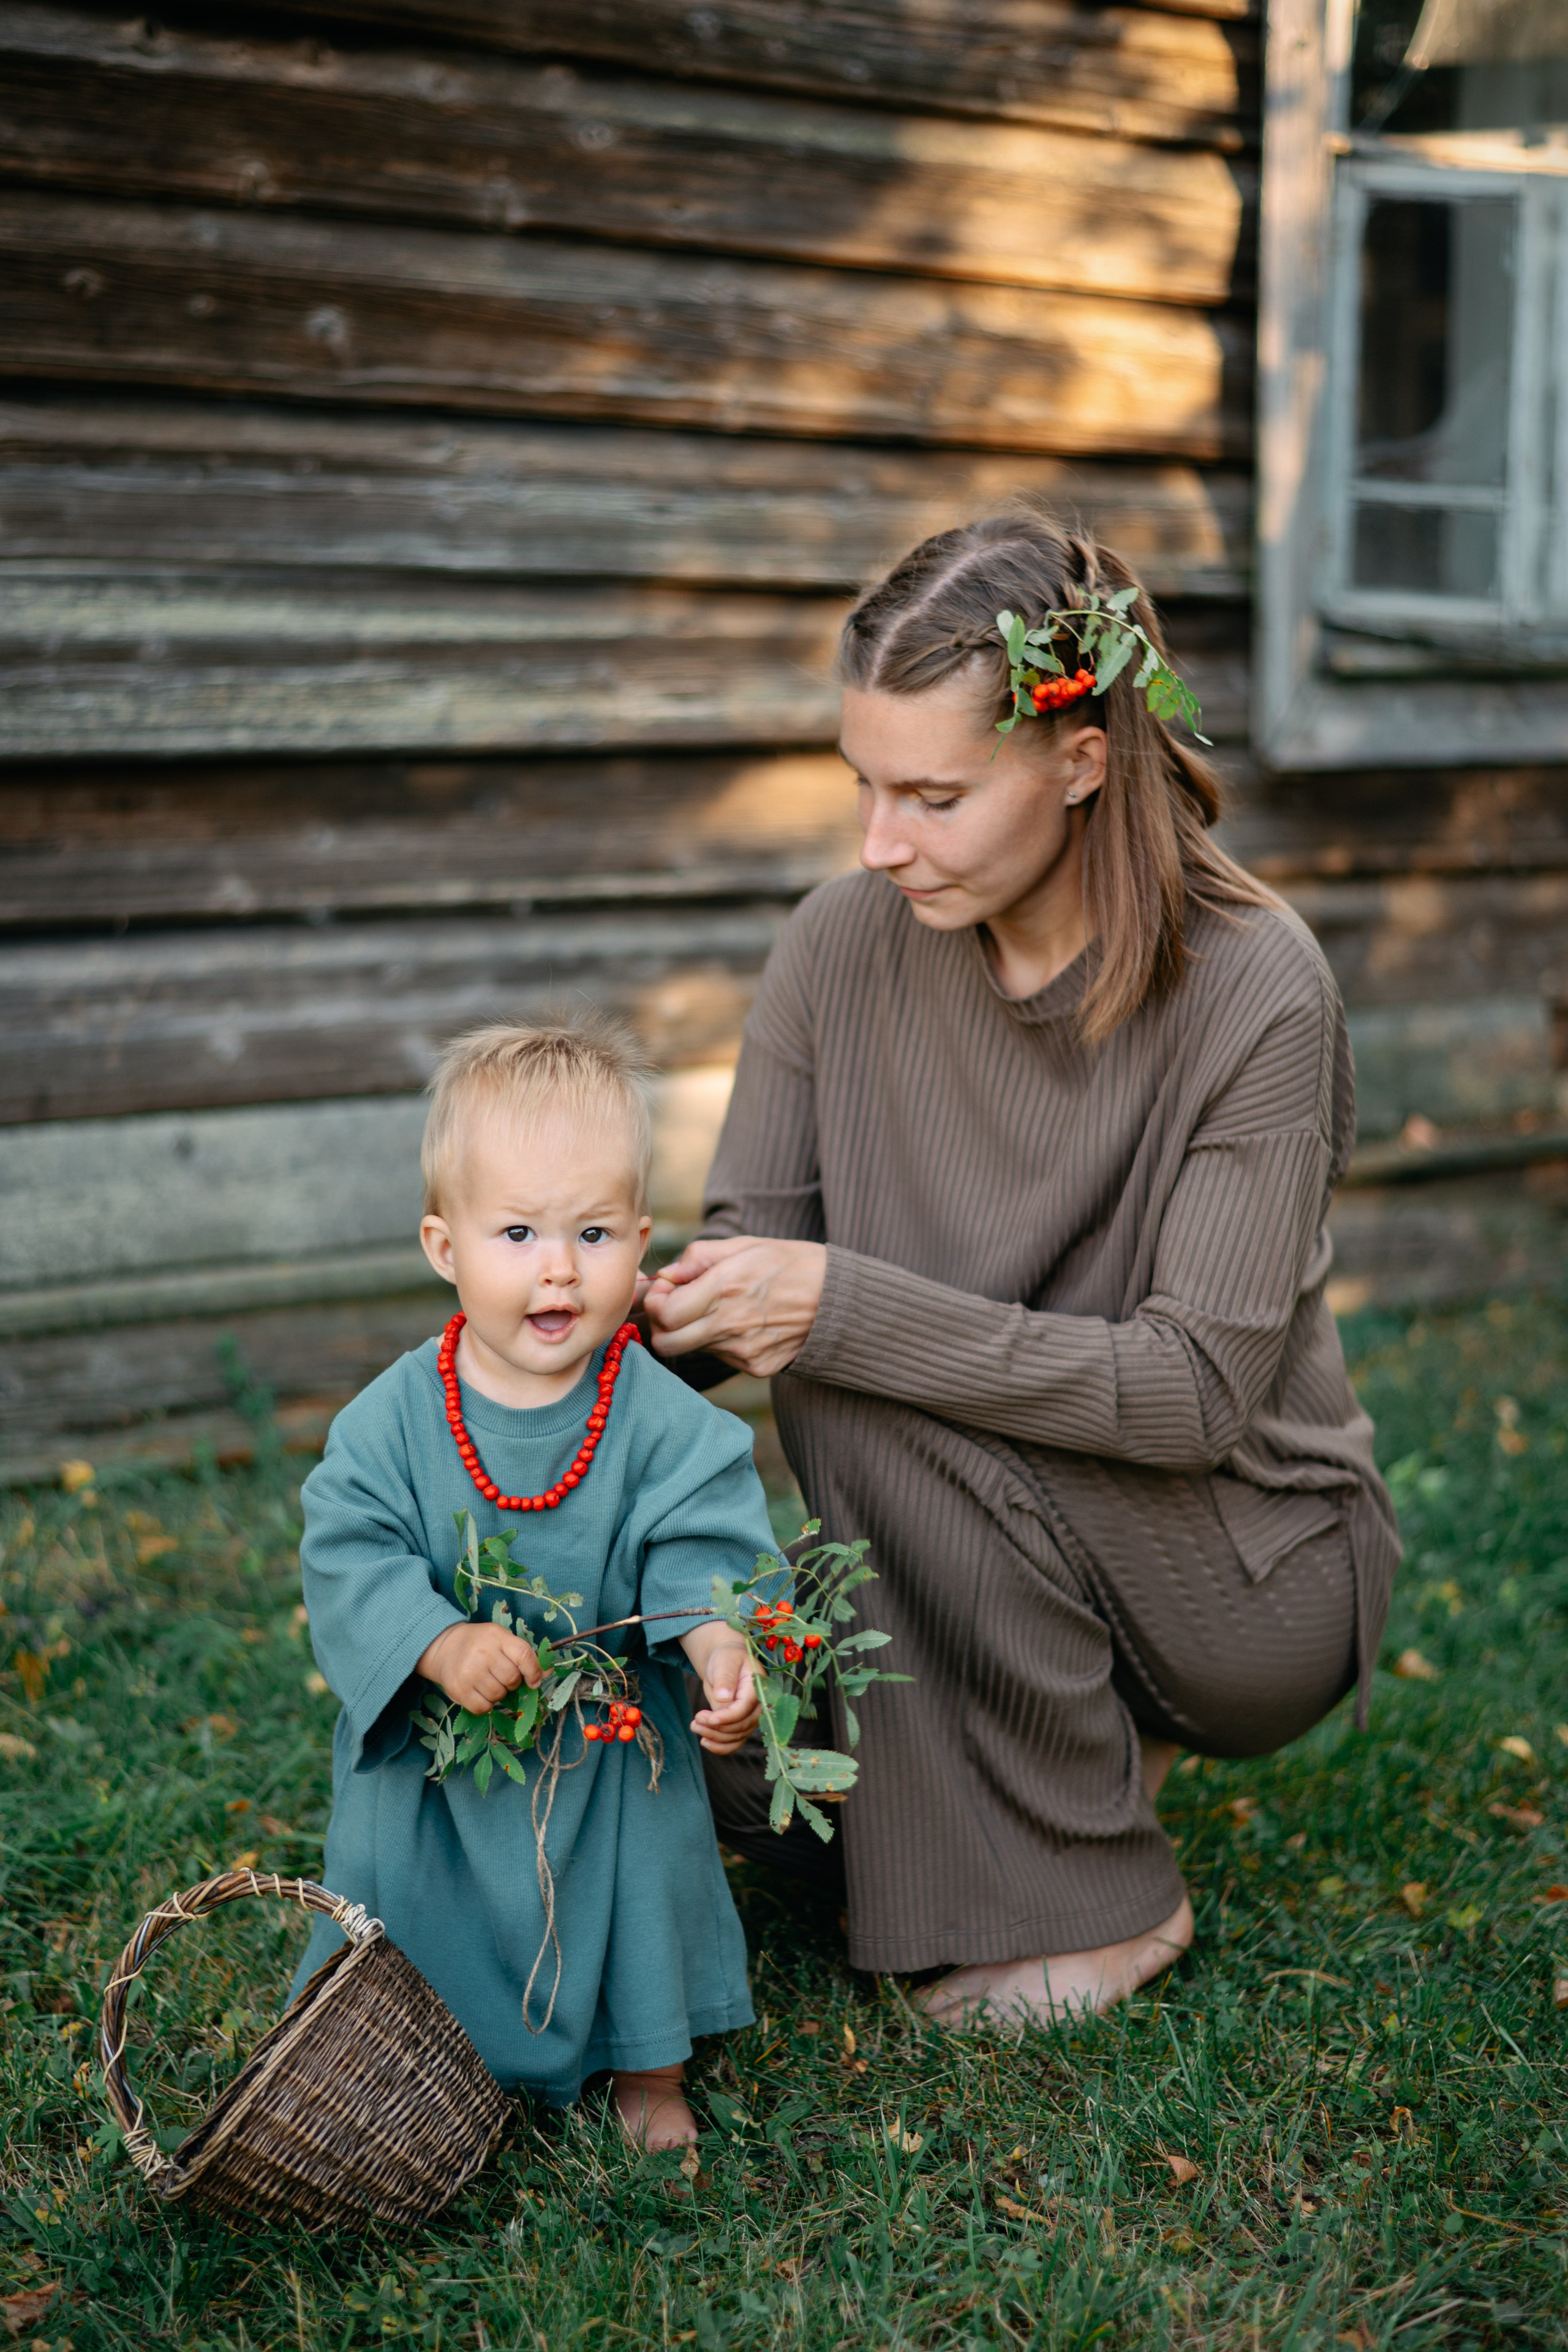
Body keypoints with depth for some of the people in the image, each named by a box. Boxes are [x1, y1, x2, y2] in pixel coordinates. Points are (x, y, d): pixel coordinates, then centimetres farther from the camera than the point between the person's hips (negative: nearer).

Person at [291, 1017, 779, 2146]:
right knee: (412, 1899, 14)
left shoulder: (662, 1418, -17)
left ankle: (652, 2077, 39)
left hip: (615, 1750, 0)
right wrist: (440, 1645, -32)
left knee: (644, 1884, 11)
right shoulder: (394, 1418, -17)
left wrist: (718, 1640, -38)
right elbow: (349, 1559, -18)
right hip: (435, 1752, 1)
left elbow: (701, 1546, -18)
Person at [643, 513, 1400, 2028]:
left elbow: (1194, 1389, -26)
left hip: (1255, 1572, -4)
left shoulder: (1253, 990, -22)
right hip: (986, 1549, 5)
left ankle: (1101, 1897, -9)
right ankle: (1080, 1736, 10)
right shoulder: (846, 943, -8)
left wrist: (847, 1307, -33)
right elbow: (748, 1251, -4)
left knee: (864, 1380, -29)